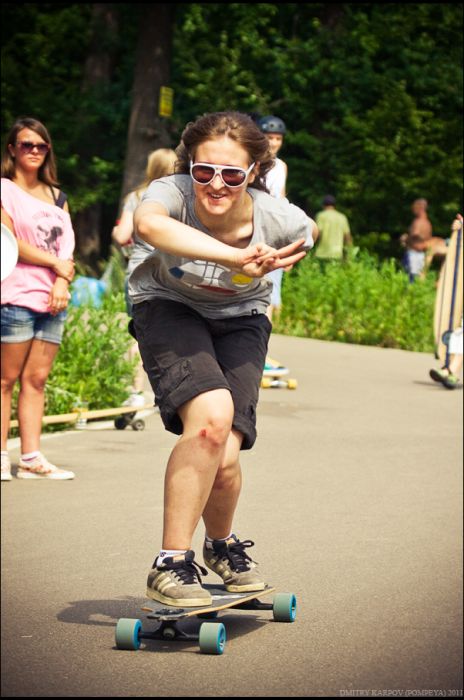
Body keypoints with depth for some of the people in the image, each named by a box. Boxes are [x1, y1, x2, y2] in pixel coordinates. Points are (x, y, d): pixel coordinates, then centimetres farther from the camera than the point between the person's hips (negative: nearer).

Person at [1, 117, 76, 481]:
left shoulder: (56, 195, 20)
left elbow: (67, 243, 13)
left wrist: (62, 282, -5)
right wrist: (55, 263, -5)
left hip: (53, 300, 6)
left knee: (37, 378, 4)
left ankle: (31, 458, 4)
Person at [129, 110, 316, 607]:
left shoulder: (280, 220, -24)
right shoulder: (172, 193, -31)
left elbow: (307, 235, 3)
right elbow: (148, 224, -57)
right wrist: (234, 257, -64)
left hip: (239, 319, 2)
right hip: (168, 308, -2)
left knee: (224, 458, -13)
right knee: (212, 414, -31)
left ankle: (222, 543, 25)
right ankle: (170, 564, -17)